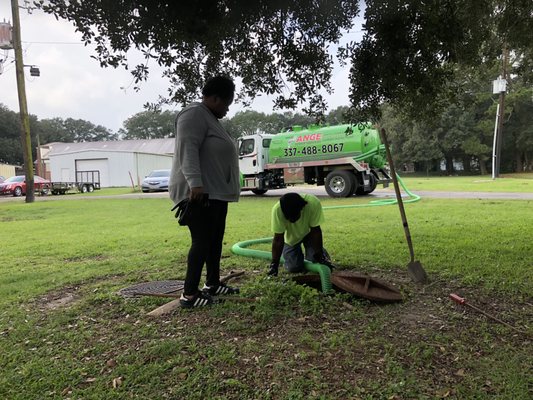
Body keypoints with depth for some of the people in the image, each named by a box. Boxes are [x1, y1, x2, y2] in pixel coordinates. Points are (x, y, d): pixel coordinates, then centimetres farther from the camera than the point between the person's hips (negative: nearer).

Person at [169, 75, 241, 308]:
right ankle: (189, 294, -3)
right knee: (202, 241, -10)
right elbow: (188, 149, -23)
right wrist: (195, 183, -32)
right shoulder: (194, 115, -11)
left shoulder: (210, 118, 22)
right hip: (198, 192, -10)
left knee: (215, 239, 13)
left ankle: (212, 284, 23)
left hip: (216, 191, 10)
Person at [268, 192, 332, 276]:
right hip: (291, 237, 0)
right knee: (294, 267, -8)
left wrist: (319, 255, -24)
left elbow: (315, 231, -27)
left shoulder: (313, 203, -38)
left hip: (309, 232, 0)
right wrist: (274, 263, -28)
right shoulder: (277, 209, -37)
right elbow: (278, 239, -28)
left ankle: (321, 251, 19)